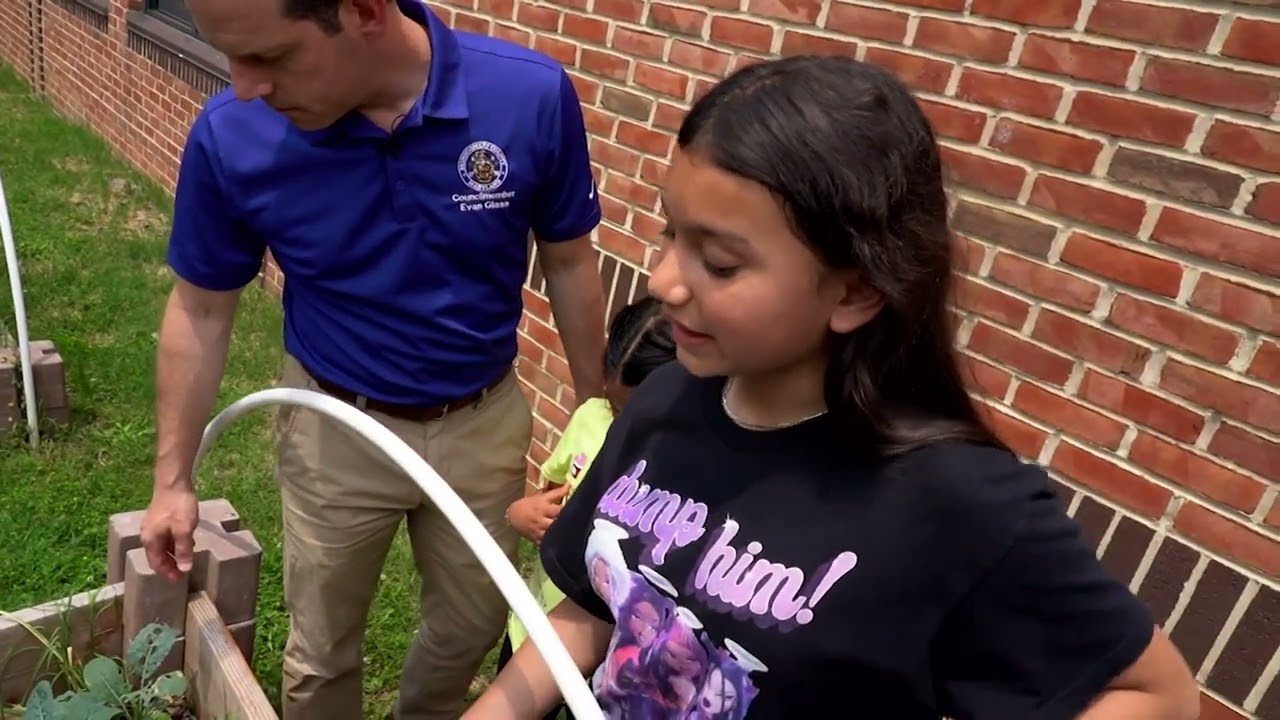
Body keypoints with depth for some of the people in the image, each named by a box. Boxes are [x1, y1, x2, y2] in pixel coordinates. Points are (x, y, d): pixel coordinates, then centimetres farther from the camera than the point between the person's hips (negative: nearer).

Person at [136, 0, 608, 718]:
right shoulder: (229, 135, -20)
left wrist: (594, 407, 2)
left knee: (473, 625, 22)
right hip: (336, 431, 0)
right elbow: (201, 312, -4)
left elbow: (569, 262, -6)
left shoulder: (533, 96, -22)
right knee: (322, 651, 18)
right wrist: (174, 479, 1)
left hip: (484, 422, 1)